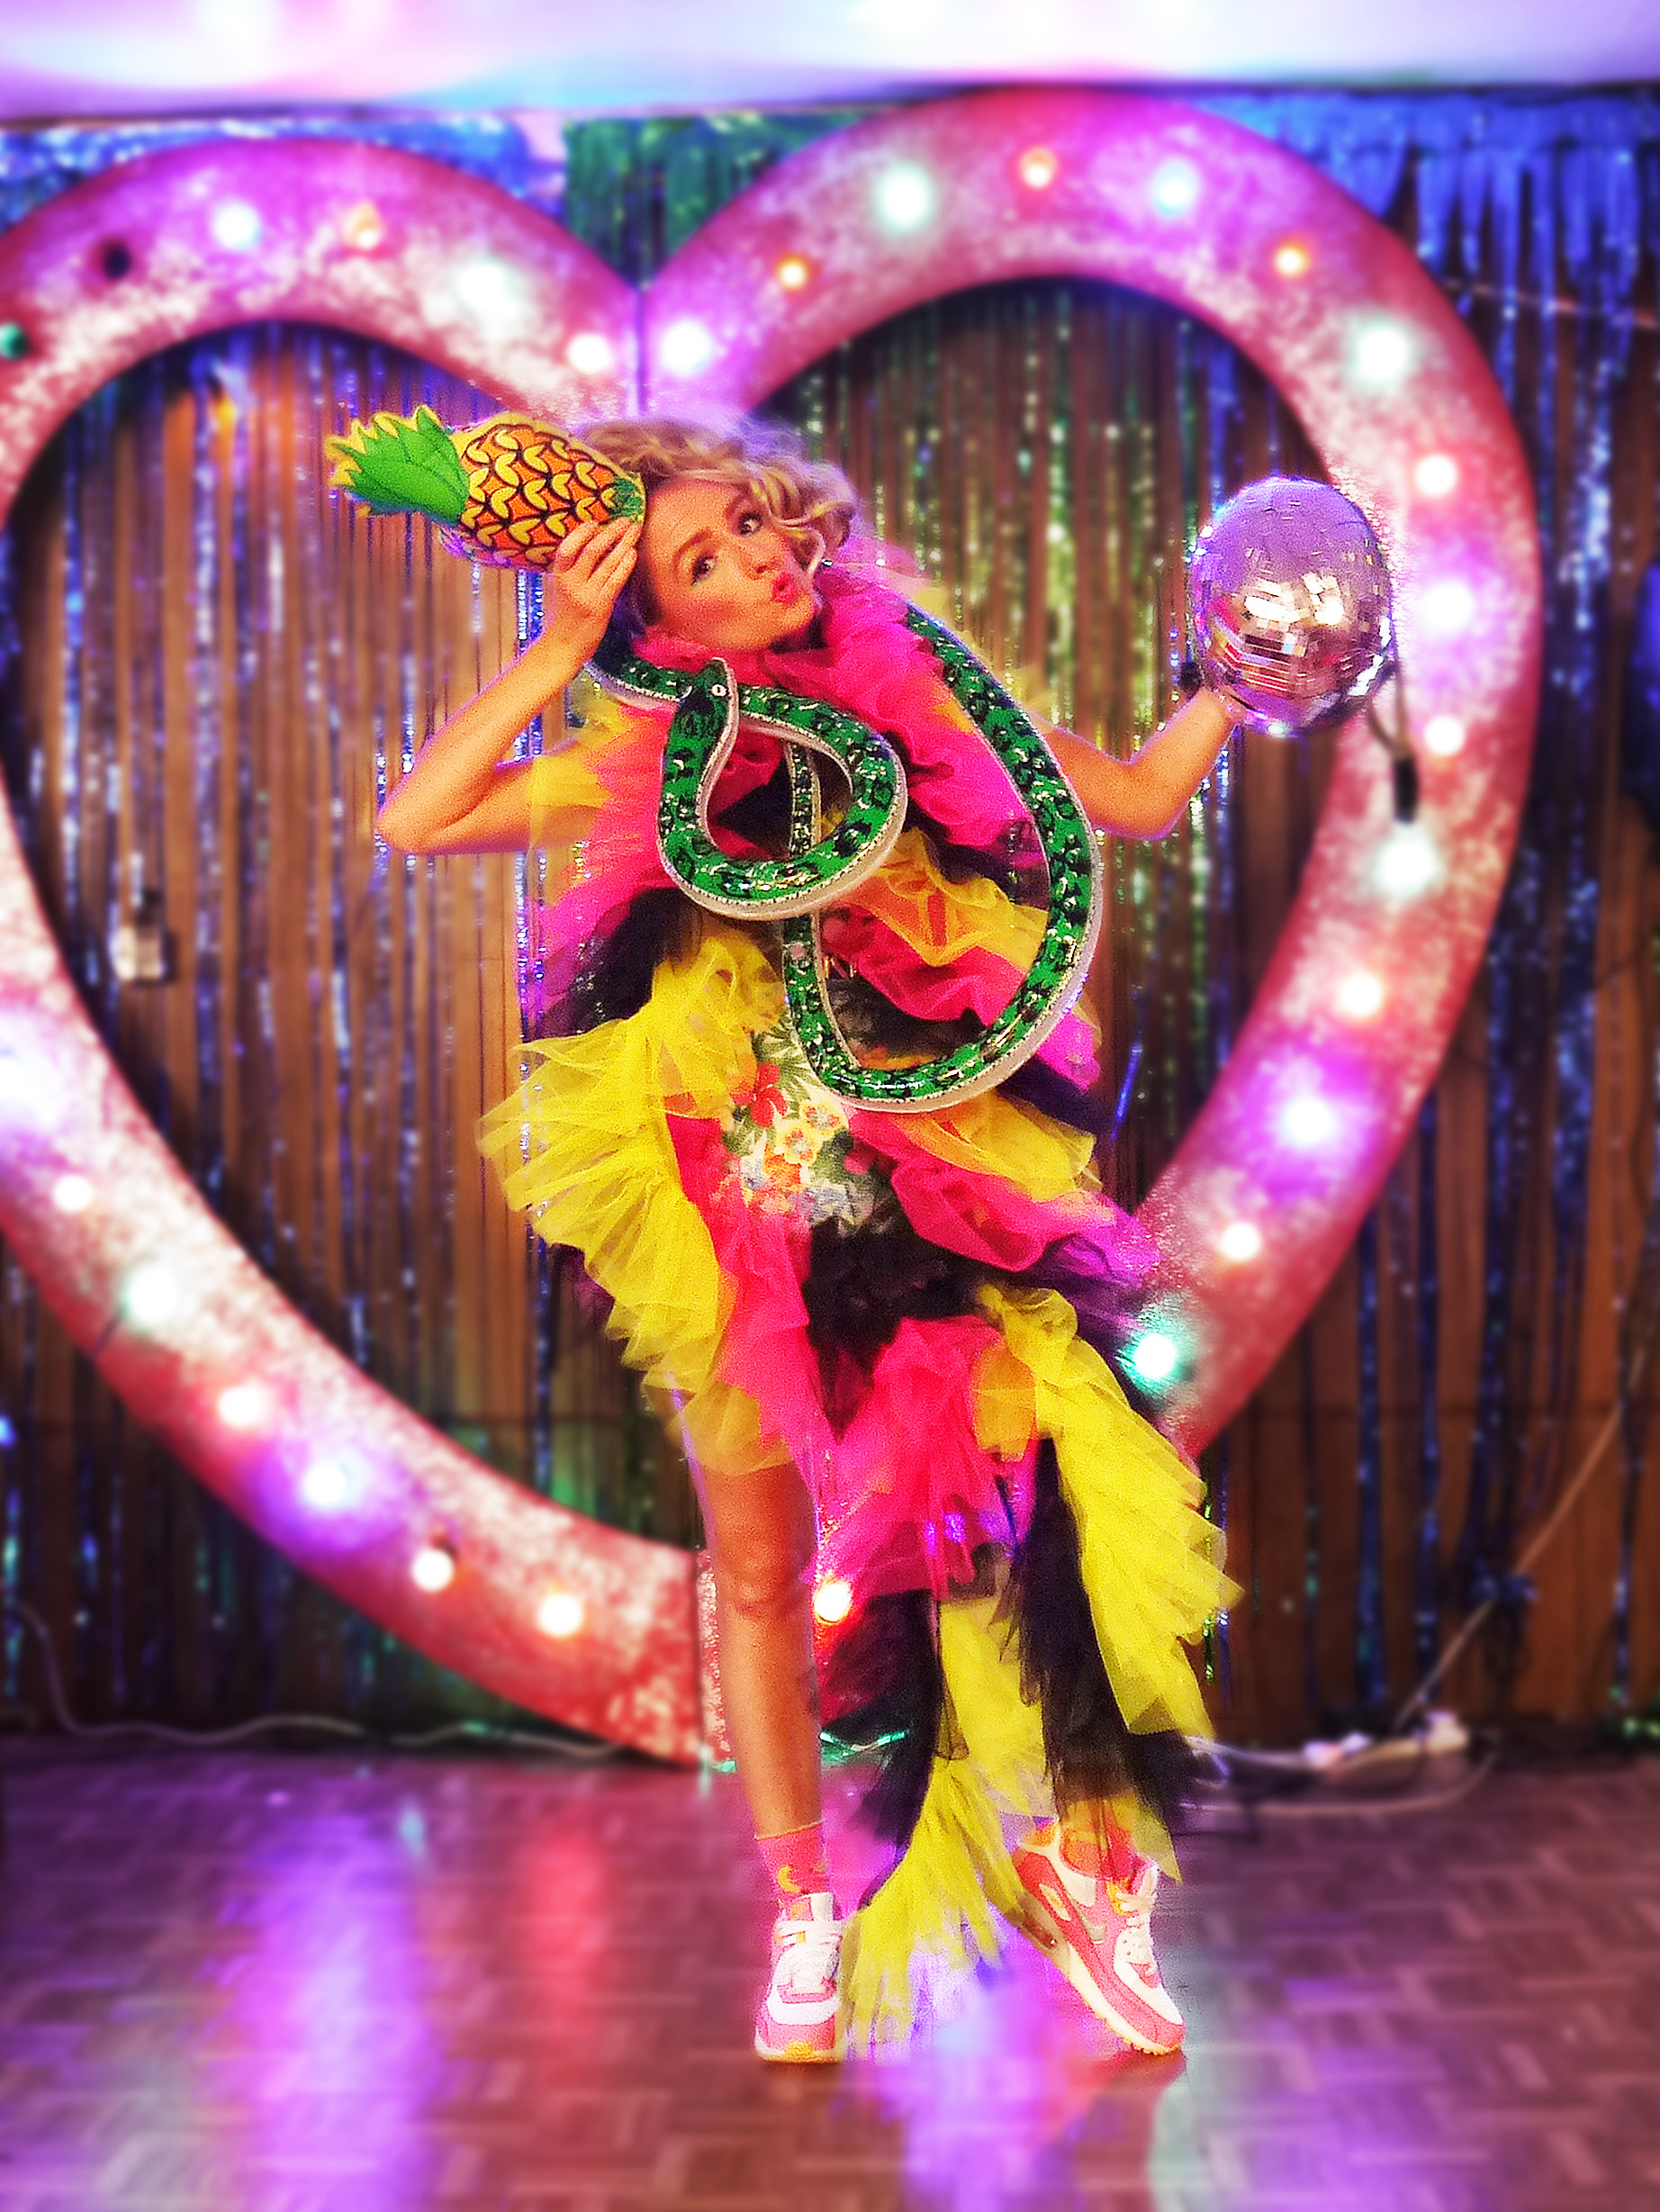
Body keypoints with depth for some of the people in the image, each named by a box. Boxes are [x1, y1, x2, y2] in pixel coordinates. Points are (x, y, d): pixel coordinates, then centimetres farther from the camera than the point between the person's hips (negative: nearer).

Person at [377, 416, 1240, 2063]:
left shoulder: (927, 702, 8)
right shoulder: (642, 760, 5)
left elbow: (1139, 798, 18)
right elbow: (415, 822, -5)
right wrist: (557, 651, -4)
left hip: (940, 1190, 0)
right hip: (736, 1218, 0)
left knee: (1031, 1517, -9)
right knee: (759, 1570, 9)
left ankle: (1085, 1861, 12)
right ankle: (802, 1921, 23)